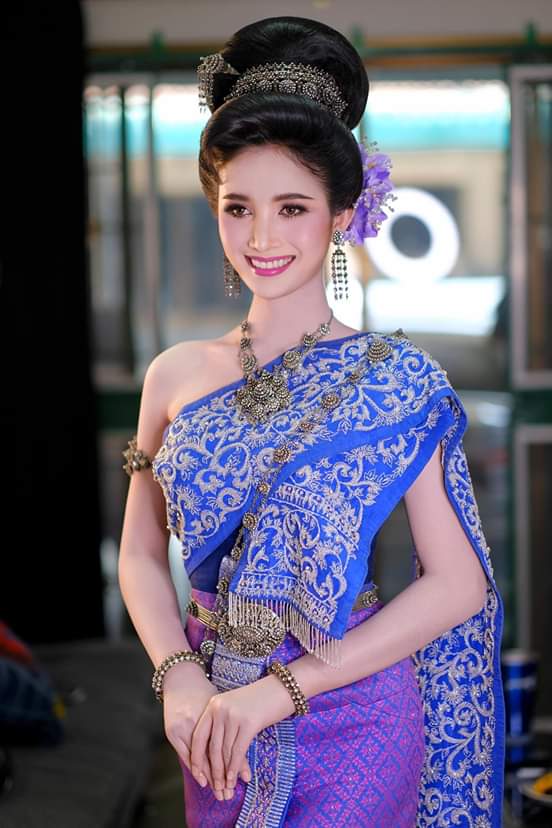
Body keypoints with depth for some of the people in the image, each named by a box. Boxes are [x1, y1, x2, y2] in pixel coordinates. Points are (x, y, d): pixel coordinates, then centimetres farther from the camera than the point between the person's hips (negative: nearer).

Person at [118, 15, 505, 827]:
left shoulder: (393, 377, -10)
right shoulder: (176, 374, 0)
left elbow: (458, 582, -11)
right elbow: (141, 554, 6)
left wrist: (282, 687, -17)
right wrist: (178, 675, -13)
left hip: (352, 716, -3)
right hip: (214, 723, 3)